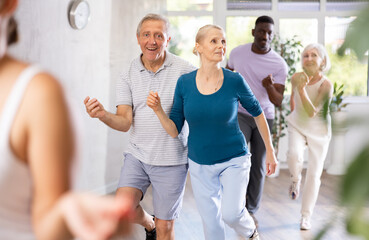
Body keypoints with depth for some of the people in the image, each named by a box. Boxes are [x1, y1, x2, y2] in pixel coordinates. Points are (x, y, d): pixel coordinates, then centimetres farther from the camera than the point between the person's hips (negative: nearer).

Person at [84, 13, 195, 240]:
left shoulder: (186, 72, -8)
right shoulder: (128, 76, 1)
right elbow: (125, 122, -5)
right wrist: (102, 114, -26)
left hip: (171, 161, -2)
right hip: (138, 155, 3)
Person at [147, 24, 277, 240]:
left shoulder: (234, 81, -13)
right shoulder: (184, 83, -9)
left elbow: (257, 112, 4)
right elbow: (174, 131, -5)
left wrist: (270, 151, 7)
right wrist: (158, 109, -23)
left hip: (234, 160, -2)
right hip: (200, 165, 2)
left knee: (231, 214, -19)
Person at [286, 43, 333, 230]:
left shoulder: (326, 85, -23)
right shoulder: (296, 78, -12)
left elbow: (312, 112, -31)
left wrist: (302, 89, -41)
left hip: (319, 132, -2)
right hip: (297, 125, 2)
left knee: (314, 174, 0)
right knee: (294, 155, -28)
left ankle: (306, 217, 13)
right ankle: (295, 179, 7)